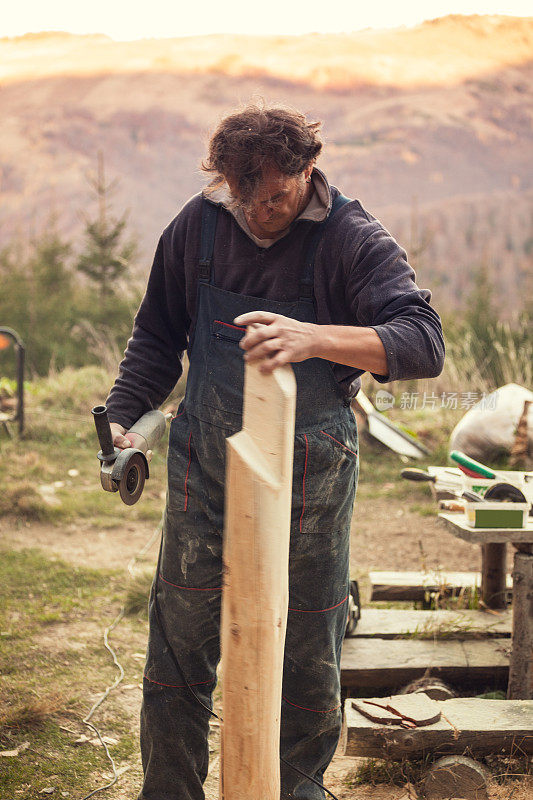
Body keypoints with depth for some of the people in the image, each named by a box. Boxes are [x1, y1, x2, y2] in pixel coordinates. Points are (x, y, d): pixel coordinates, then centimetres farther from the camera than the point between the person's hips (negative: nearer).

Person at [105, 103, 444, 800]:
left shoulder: (352, 239, -11)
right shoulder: (198, 226, 1)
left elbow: (423, 343, -26)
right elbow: (158, 337, 16)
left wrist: (313, 337, -40)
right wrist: (123, 415, 3)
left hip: (308, 472, -2)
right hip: (204, 462, 3)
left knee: (306, 650, 8)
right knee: (179, 641, 8)